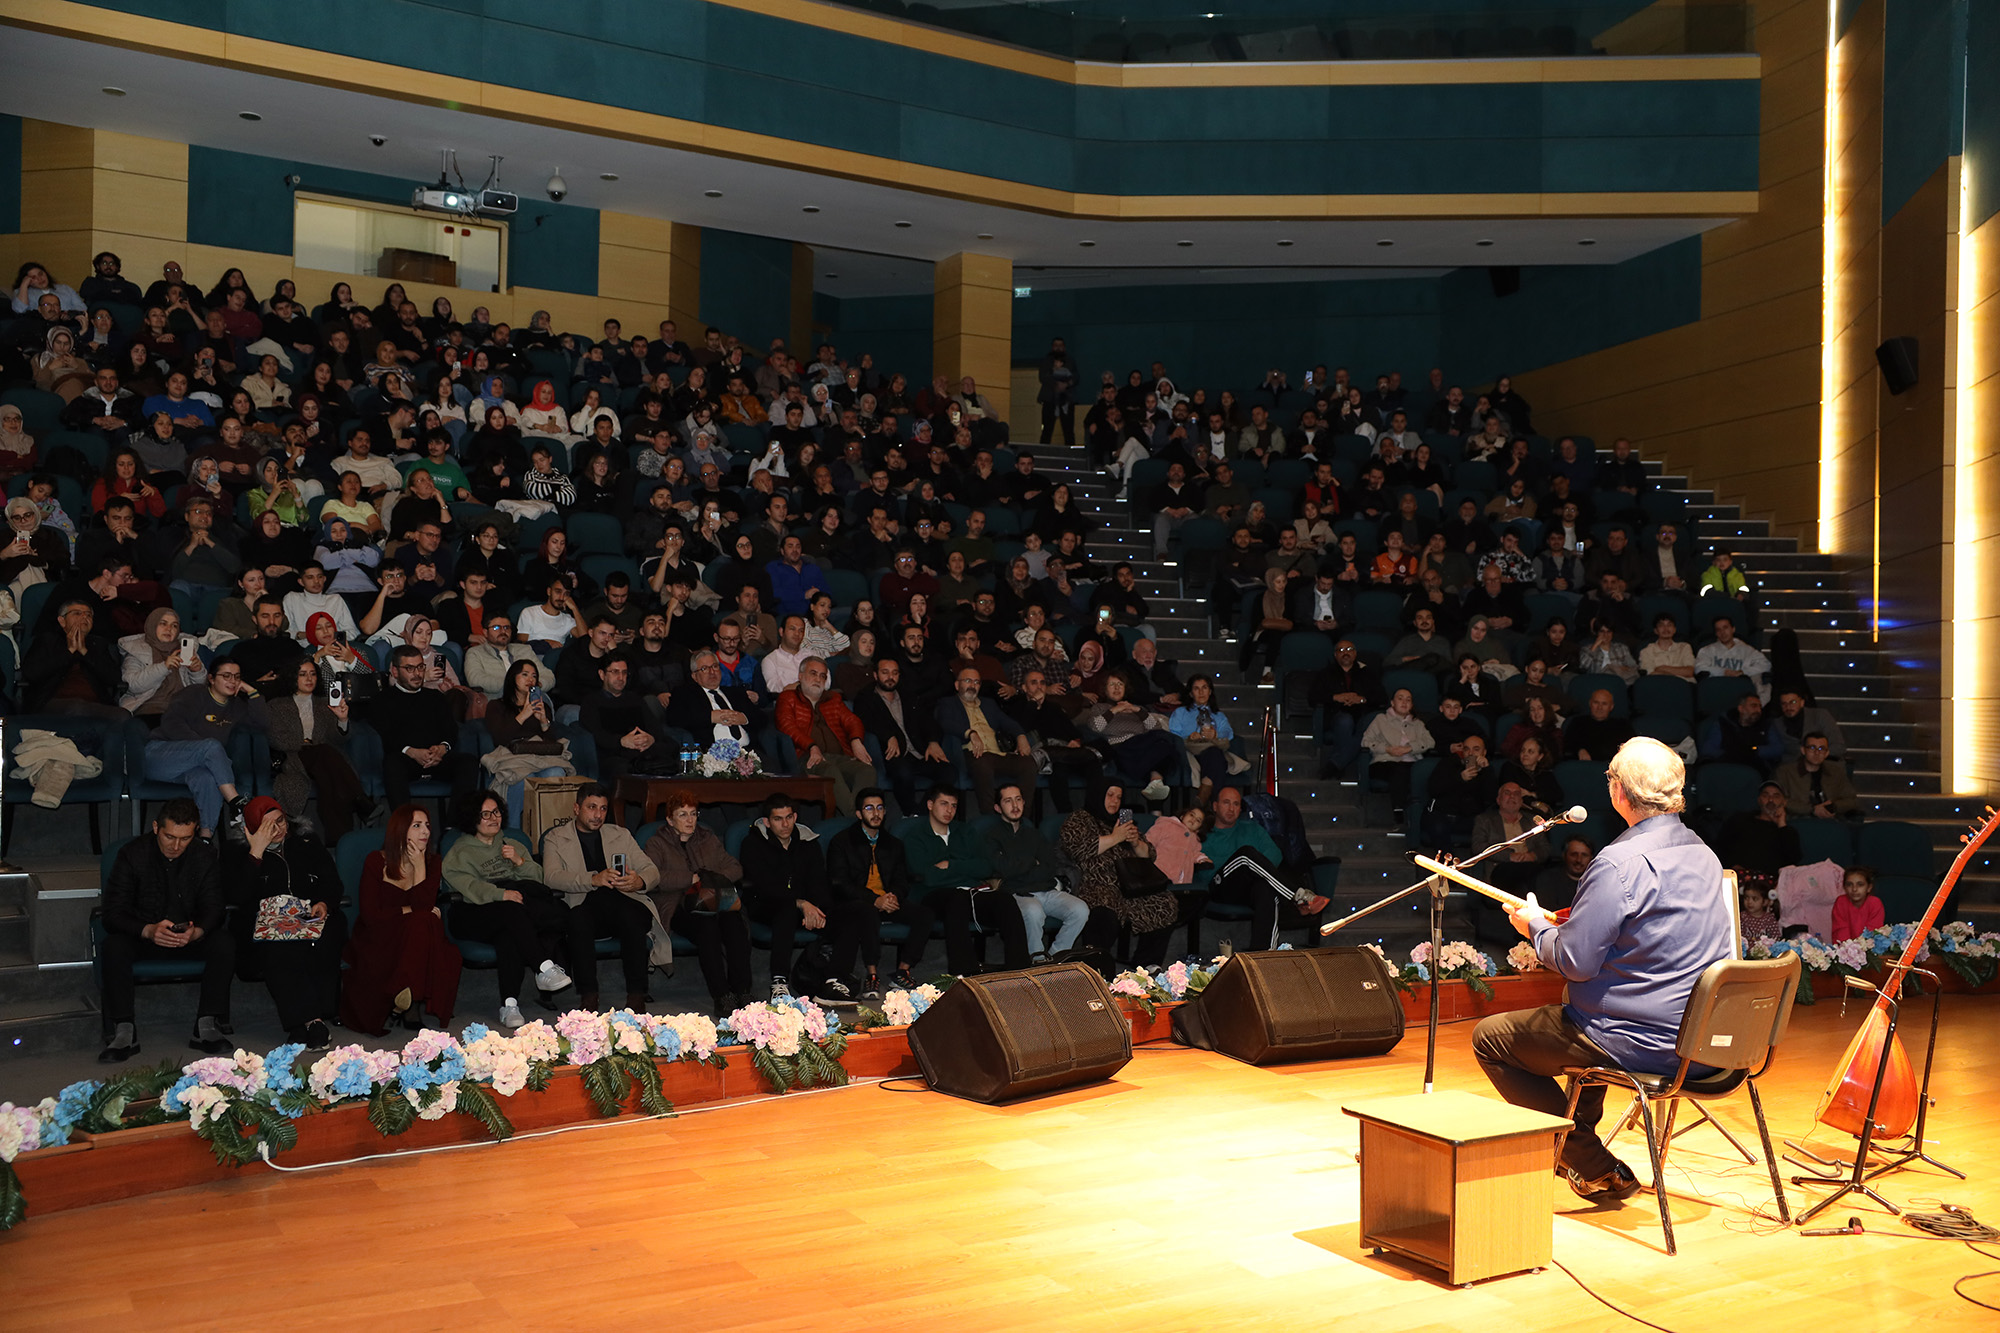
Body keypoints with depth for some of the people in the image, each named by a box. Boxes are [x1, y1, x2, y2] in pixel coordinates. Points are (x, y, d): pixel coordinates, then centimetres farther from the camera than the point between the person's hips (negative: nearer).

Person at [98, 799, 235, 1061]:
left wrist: (196, 931, -32)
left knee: (224, 943, -28)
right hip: (142, 937, -1)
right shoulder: (133, 854, -9)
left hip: (190, 938, 1)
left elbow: (213, 910, -6)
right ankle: (125, 1032, -29)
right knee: (114, 946, -33)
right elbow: (113, 914, -15)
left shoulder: (205, 856, -3)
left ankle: (206, 1025, -23)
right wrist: (148, 930, -36)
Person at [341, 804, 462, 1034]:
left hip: (416, 940, 4)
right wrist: (410, 910, -10)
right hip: (378, 940, -4)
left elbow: (424, 904, -14)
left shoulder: (432, 863, 3)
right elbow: (371, 916, -12)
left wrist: (420, 866, -19)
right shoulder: (376, 862, -5)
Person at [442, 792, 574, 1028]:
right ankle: (545, 967, -39)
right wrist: (501, 894, -24)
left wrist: (520, 862, -4)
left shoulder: (513, 845, 26)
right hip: (475, 915, -3)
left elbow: (537, 881, 15)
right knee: (511, 911, -36)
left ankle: (510, 1003, -36)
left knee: (509, 934, -33)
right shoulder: (460, 853, 13)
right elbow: (468, 887, -8)